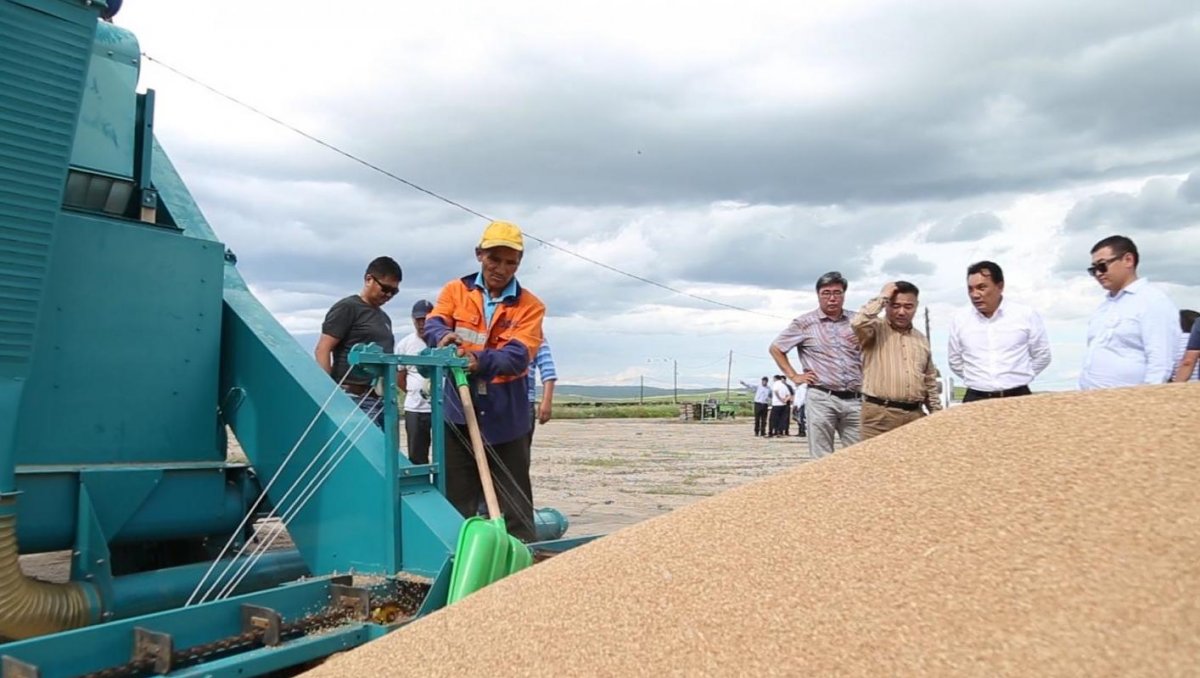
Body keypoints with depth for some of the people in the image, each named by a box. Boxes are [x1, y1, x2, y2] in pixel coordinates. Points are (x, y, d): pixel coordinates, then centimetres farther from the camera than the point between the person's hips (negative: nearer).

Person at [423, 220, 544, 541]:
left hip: (506, 415, -1)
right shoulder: (456, 290, 6)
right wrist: (445, 336, -35)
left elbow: (519, 354, -14)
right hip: (458, 411, 1)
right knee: (458, 498, 9)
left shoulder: (530, 306, 1)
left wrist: (482, 361, -33)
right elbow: (433, 324, -10)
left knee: (514, 501, 6)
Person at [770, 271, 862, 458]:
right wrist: (793, 376, 4)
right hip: (821, 398, -3)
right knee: (822, 460, 1)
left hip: (854, 400, 3)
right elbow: (776, 348, 9)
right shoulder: (805, 323, 3)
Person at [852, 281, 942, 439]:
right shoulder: (876, 329, 0)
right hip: (880, 414, -6)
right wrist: (882, 298, -12)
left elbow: (930, 381, 22)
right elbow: (858, 323, -25)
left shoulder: (921, 339, 17)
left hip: (915, 414, 6)